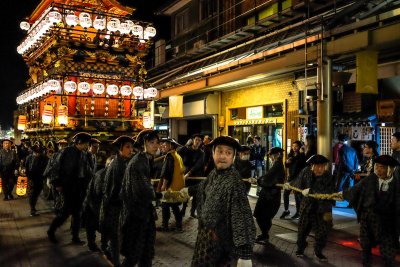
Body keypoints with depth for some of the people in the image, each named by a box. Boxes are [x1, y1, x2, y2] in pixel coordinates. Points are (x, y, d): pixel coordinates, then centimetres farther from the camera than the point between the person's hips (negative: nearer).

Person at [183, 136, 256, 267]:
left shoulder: (234, 182, -29)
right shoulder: (214, 173, -3)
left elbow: (242, 216, -33)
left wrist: (245, 254, -37)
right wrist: (189, 189, 37)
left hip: (219, 238, -8)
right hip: (205, 231, 8)